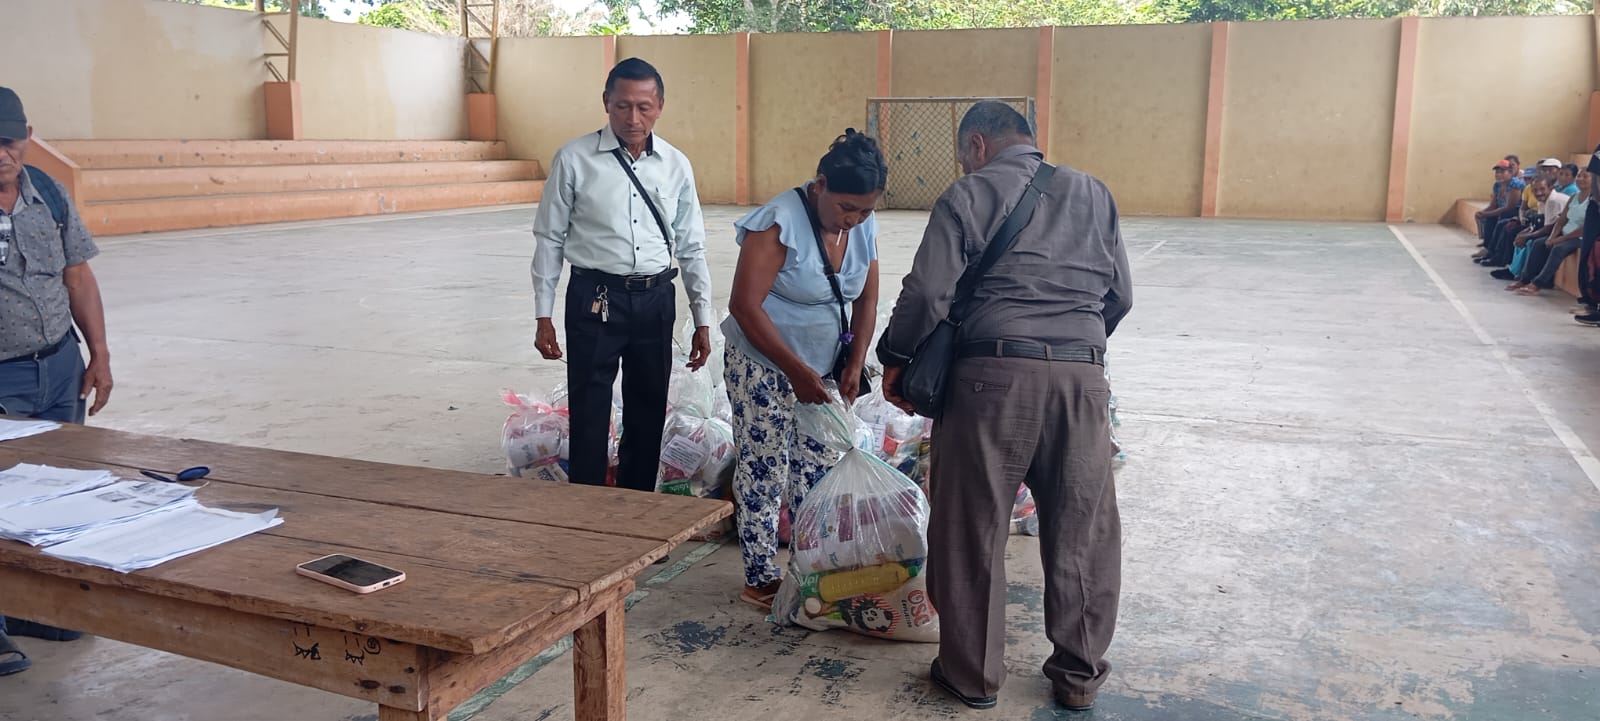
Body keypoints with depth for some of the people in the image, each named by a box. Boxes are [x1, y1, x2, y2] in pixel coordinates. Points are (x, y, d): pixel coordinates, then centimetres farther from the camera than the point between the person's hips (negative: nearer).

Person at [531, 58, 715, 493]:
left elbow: (692, 248, 9)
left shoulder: (676, 166, 4)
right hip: (595, 298, -3)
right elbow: (550, 240, 0)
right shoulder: (574, 160, -4)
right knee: (589, 414, 0)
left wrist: (702, 320, 7)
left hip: (656, 298, 3)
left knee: (648, 414, 13)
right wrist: (544, 317, -3)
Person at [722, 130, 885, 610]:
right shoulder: (782, 221, -22)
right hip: (764, 368, -6)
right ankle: (760, 581, 12)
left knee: (818, 472, 10)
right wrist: (796, 370, -24)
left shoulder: (864, 227, -2)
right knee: (765, 475, 0)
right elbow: (744, 305, -24)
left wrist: (855, 364, -5)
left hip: (822, 370, 6)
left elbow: (866, 299, 8)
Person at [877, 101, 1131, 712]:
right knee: (1081, 529, 13)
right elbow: (1120, 295, 16)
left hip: (994, 374, -4)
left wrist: (896, 361, 9)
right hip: (1082, 376, 4)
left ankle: (972, 673, 18)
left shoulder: (966, 197, 3)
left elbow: (929, 294, -5)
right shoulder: (1092, 193, 17)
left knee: (972, 529, 8)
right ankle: (1079, 672, 24)